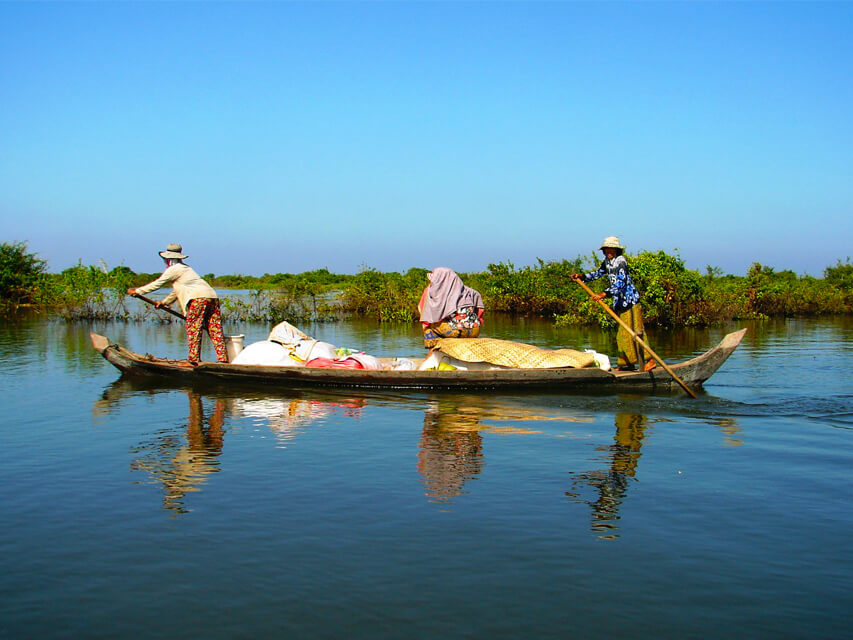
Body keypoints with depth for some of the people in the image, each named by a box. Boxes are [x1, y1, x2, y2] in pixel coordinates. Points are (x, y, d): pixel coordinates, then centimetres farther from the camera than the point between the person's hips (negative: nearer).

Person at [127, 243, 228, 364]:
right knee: (215, 330, 6)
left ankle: (193, 359, -5)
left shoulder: (174, 269, 4)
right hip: (212, 296, 8)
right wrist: (164, 302, 49)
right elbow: (177, 290, 40)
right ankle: (223, 359, 3)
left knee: (193, 330, -2)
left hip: (199, 298, -8)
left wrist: (137, 291, 20)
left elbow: (157, 284, 10)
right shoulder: (185, 268, 31)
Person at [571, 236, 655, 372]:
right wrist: (582, 277, 13)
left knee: (633, 332, -12)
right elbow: (598, 273, 27)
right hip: (620, 302, 9)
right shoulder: (608, 261, 10)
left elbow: (620, 283, -27)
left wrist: (604, 294, -38)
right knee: (622, 334, 10)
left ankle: (648, 360, -8)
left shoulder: (620, 261, -16)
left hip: (630, 300, -9)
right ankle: (628, 364, 15)